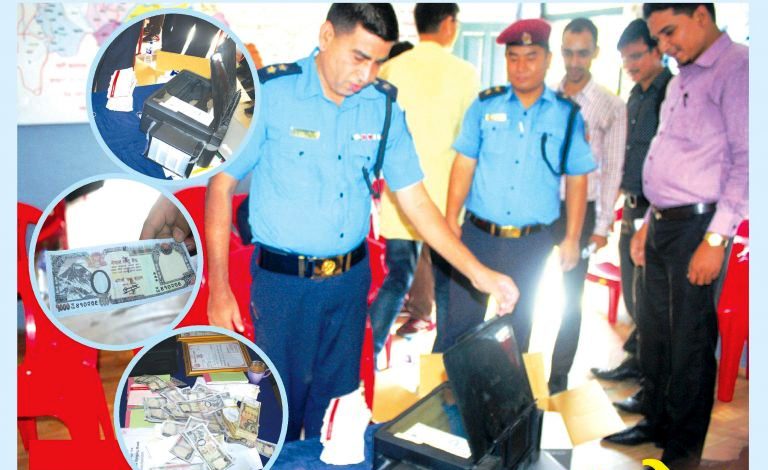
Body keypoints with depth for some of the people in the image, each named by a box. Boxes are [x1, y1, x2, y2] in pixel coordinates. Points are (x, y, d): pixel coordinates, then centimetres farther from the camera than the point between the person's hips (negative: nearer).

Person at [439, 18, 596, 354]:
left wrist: (572, 239, 0)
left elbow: (577, 180, 3)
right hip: (478, 235, 0)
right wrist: (451, 221, -5)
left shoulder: (567, 115, 1)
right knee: (460, 323, 3)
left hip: (532, 243, 1)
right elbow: (464, 165, 1)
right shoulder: (484, 106, 2)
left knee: (517, 329, 16)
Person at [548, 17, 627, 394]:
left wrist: (601, 225, -5)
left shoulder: (611, 107, -3)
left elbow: (612, 170, -2)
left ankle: (558, 379, 20)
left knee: (571, 298, 7)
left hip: (580, 211, -2)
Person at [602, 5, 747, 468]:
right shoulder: (681, 81, 17)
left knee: (690, 342, 1)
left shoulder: (737, 67, -11)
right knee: (654, 331, 16)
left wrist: (716, 238, -20)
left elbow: (746, 160, -18)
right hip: (663, 224, 9)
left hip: (697, 227, -9)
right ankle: (656, 422, 33)